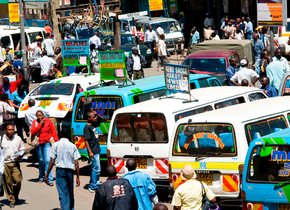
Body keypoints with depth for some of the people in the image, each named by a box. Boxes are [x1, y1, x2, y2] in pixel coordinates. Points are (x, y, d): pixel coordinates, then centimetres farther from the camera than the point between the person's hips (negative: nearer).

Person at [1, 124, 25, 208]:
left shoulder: (18, 139, 6)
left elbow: (22, 149, 15)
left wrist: (20, 155, -6)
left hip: (15, 163, 1)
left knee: (18, 180, -10)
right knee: (8, 182, 0)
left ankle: (16, 196, 16)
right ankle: (11, 200, 11)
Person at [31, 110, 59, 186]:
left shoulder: (48, 121, -1)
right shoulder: (35, 122, 2)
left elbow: (53, 131, 4)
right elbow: (32, 132, -10)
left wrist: (56, 141, 1)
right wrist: (40, 125, -16)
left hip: (47, 143, -2)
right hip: (38, 144, 2)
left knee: (48, 160, -12)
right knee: (41, 161, 14)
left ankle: (50, 179, -12)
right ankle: (41, 177, 31)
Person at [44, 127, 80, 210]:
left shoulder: (55, 145, -3)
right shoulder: (73, 146, 2)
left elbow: (52, 162, -5)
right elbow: (76, 163, -1)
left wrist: (46, 175, 1)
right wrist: (78, 177, 3)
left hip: (60, 170, -2)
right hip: (70, 171, 2)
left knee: (63, 193, -6)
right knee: (70, 193, 16)